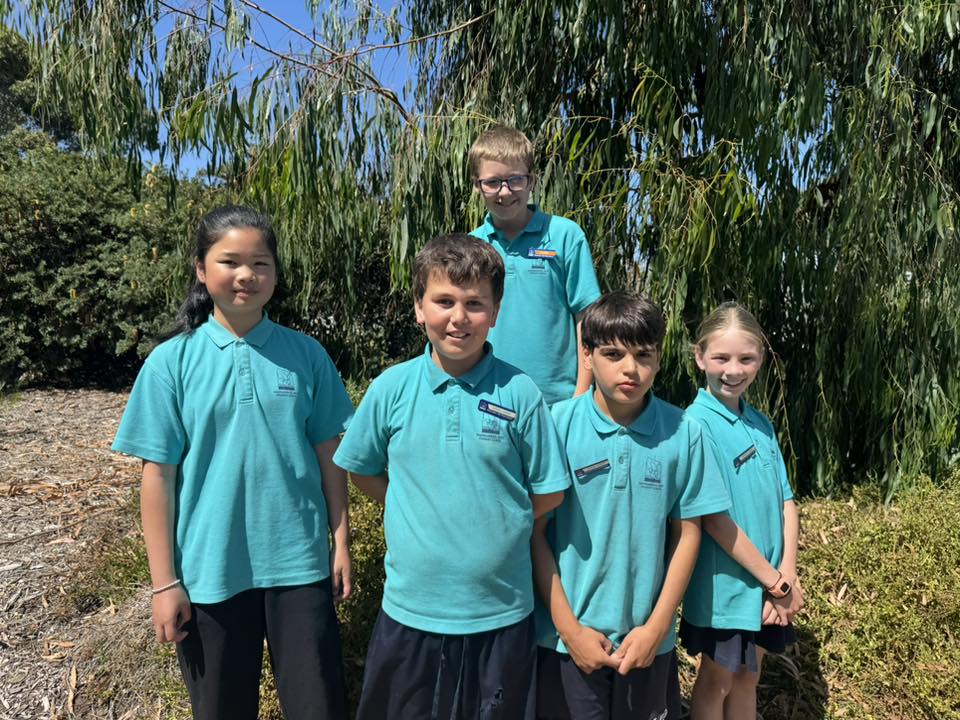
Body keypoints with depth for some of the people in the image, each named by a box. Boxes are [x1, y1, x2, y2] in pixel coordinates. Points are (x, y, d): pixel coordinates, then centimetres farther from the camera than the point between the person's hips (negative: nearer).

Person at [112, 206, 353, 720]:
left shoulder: (305, 355, -2)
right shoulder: (172, 361, -5)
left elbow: (328, 455, 3)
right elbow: (158, 474, -4)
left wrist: (341, 542, 3)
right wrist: (164, 581, -3)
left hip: (298, 562, 1)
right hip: (209, 569, 0)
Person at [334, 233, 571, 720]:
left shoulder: (519, 393, -9)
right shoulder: (392, 388, -6)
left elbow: (548, 492, -1)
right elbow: (361, 469, 7)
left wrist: (493, 522, -4)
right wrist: (415, 515, 0)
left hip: (501, 612, -1)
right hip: (410, 610, 1)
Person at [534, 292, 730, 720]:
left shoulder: (683, 433, -6)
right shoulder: (558, 424, -11)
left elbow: (686, 533, 1)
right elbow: (535, 530, -8)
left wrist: (657, 627, -3)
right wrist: (569, 628, -9)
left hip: (649, 640, 2)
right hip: (566, 638, -1)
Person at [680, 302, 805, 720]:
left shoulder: (761, 424, 4)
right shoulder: (696, 424, -18)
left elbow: (785, 502, 4)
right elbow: (713, 518, -21)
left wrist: (788, 575, -7)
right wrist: (775, 582, -15)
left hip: (768, 586, 6)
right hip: (725, 585, -6)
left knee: (747, 679, 21)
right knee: (716, 683, 13)